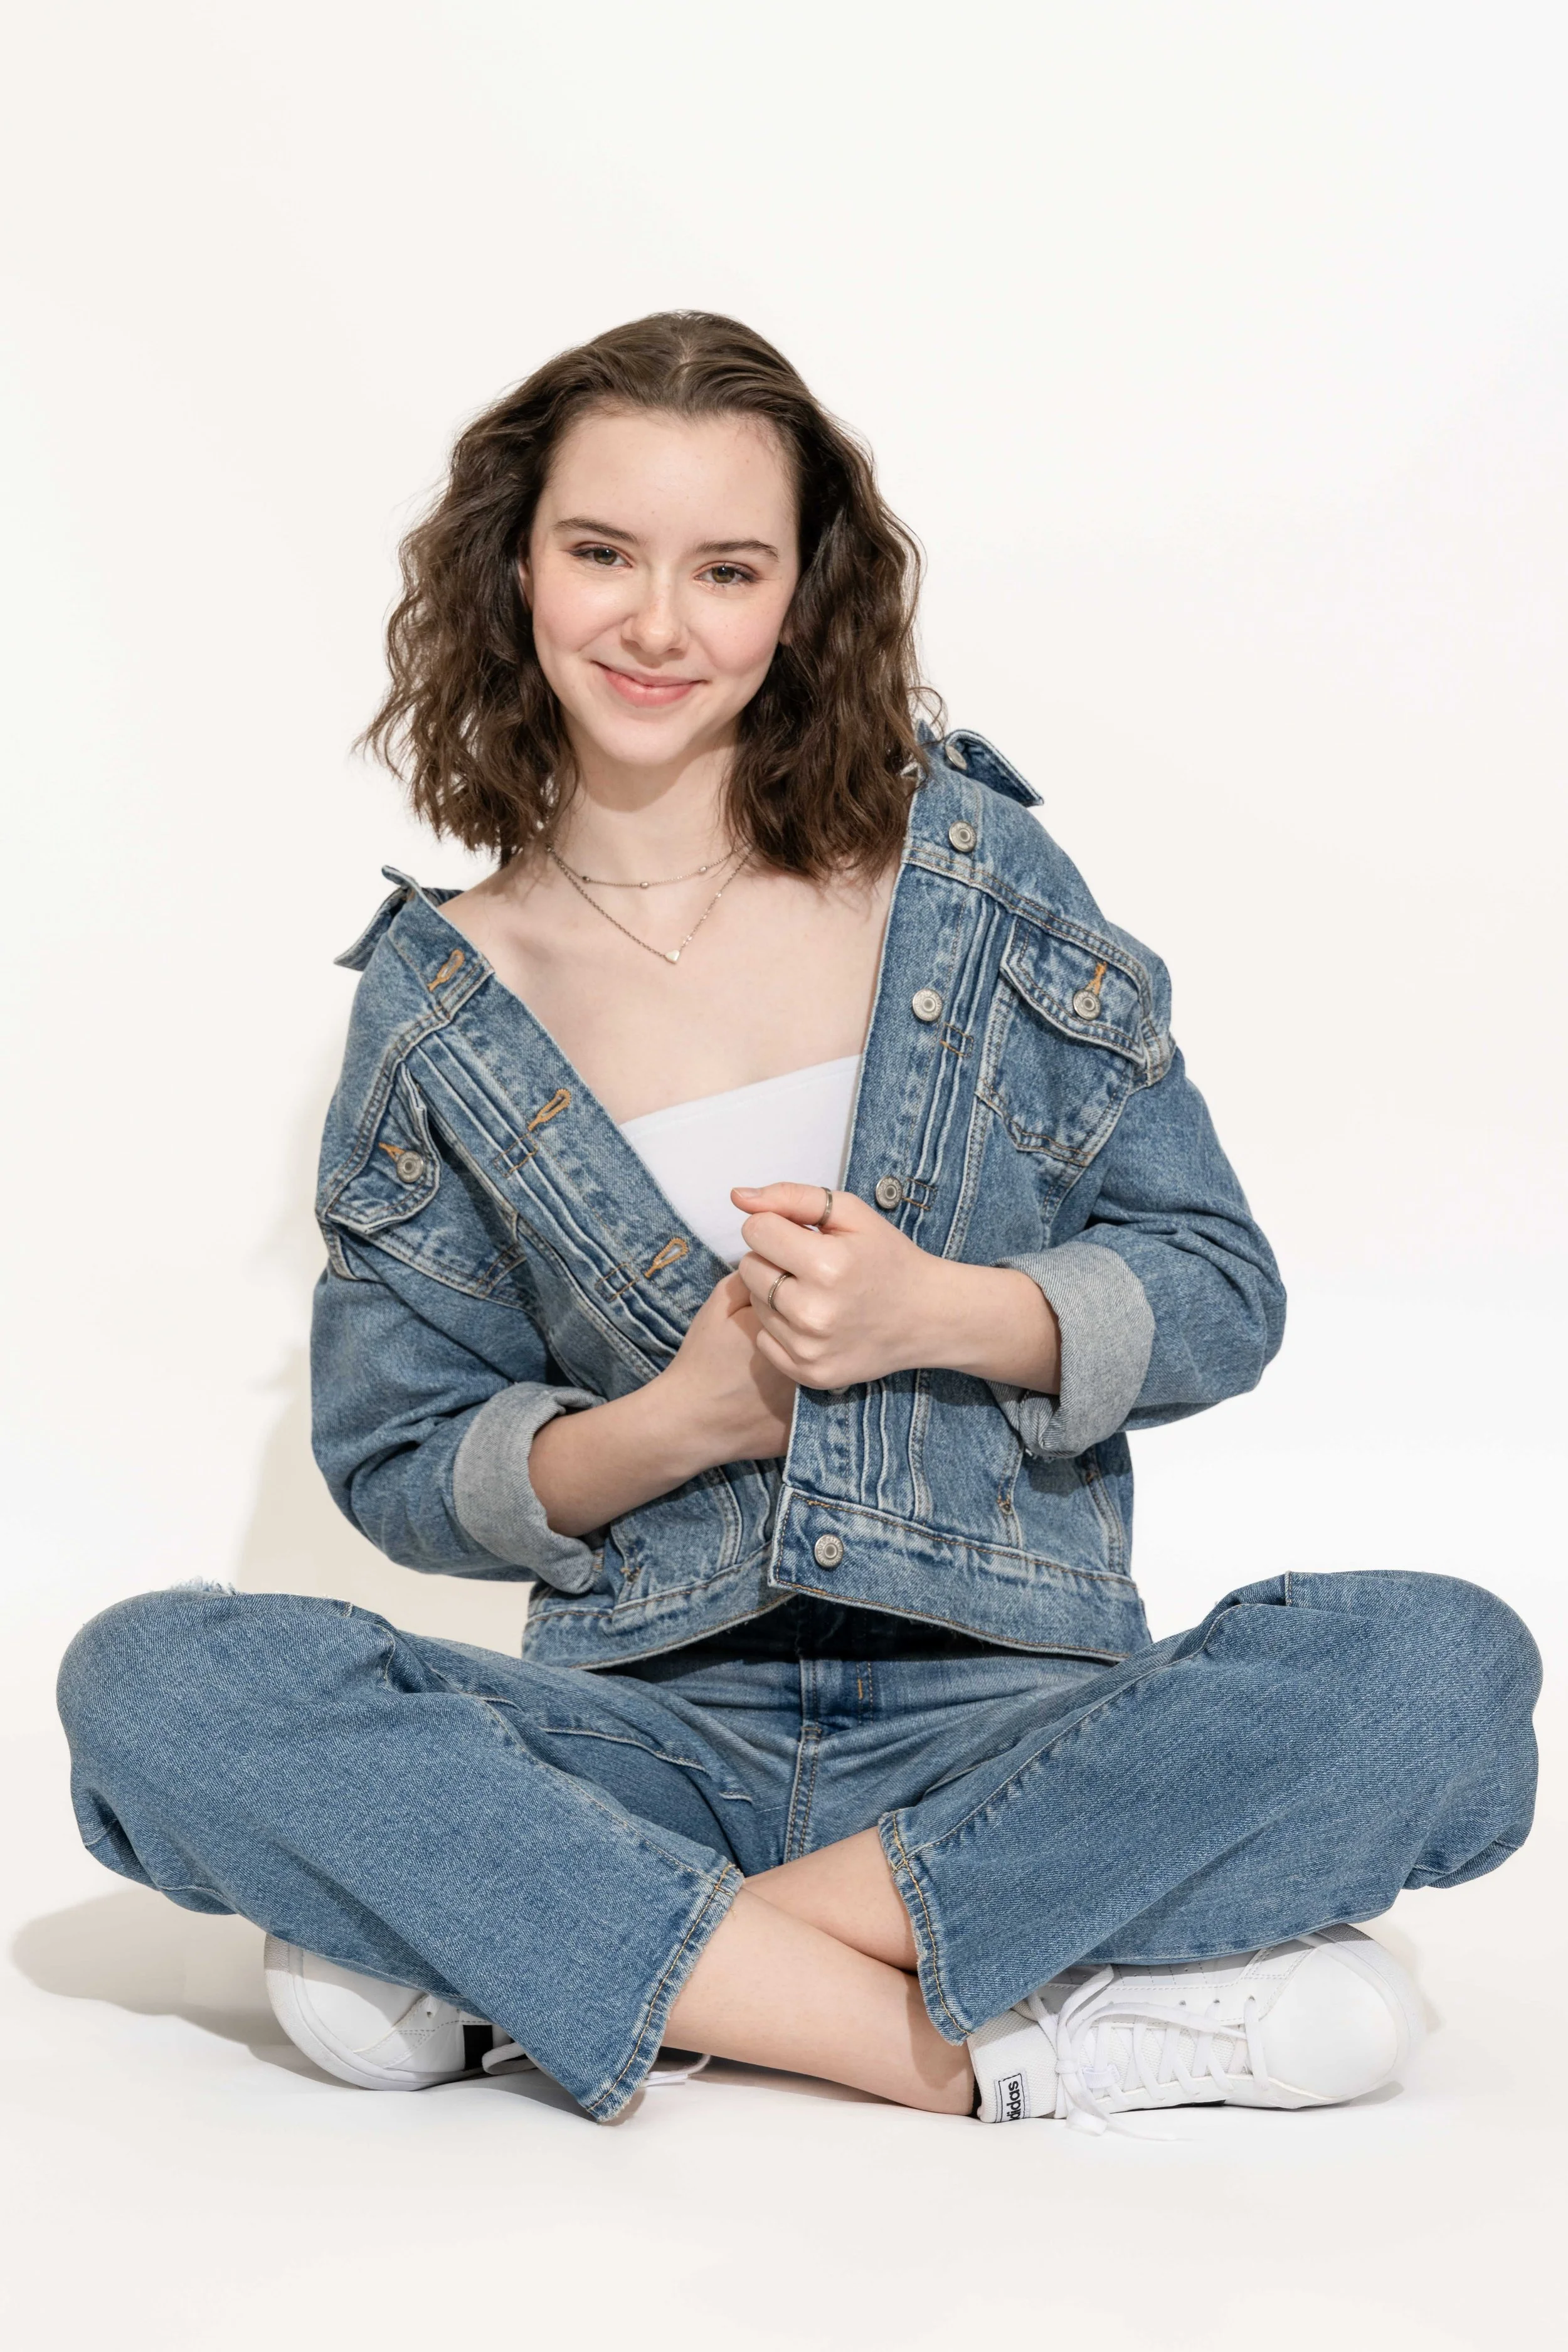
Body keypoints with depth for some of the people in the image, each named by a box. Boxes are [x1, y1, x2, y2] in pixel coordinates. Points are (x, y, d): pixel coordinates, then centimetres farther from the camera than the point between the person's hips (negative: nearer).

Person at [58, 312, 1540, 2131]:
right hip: (651, 1734, 0)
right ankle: (979, 2042, -28)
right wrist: (679, 1420, -10)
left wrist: (932, 1314, -13)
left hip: (1005, 1721, 0)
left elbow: (1221, 1293, 6)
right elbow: (393, 1457, 8)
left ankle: (527, 1958, -24)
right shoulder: (444, 1005, 5)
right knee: (148, 1682, -25)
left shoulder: (968, 868, 5)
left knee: (1444, 1676, -29)